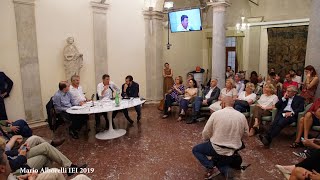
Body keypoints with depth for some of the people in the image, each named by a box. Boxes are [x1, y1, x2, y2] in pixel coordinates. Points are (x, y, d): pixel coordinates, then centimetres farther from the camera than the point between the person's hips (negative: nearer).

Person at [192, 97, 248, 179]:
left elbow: (205, 133, -7)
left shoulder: (216, 114, -13)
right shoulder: (242, 116, -3)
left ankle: (211, 168, -3)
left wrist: (209, 140, 14)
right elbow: (245, 132, 10)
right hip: (234, 150, 5)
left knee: (196, 149, 16)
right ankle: (226, 169, 0)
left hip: (217, 148, -4)